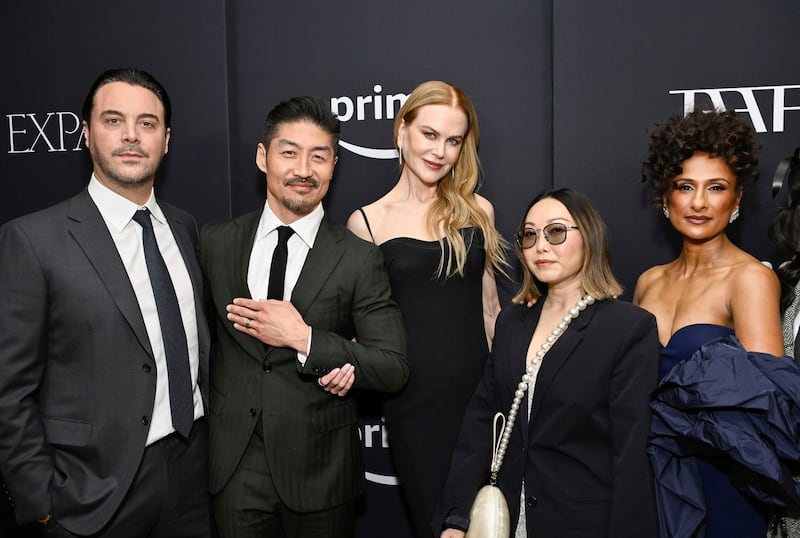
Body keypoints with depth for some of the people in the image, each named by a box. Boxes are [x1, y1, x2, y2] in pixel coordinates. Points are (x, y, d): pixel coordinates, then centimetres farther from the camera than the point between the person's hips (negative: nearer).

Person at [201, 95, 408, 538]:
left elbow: (394, 369, -7)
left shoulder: (359, 259, -7)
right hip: (234, 466, 2)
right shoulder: (215, 243, 0)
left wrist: (305, 340, -19)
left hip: (320, 469, -1)